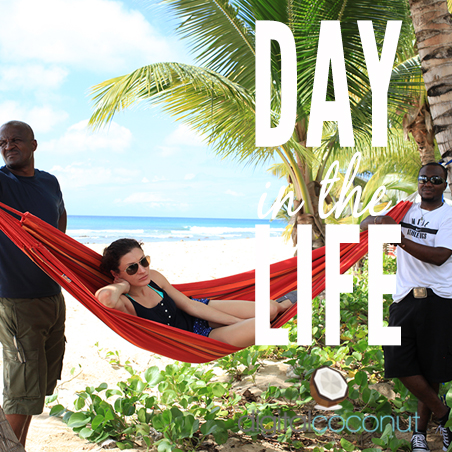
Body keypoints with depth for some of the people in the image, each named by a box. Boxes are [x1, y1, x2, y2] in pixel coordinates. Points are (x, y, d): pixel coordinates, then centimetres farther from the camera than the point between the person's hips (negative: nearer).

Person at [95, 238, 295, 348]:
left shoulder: (152, 276, -10)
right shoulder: (125, 305, -29)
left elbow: (191, 305, -1)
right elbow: (105, 296, -56)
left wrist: (238, 321, -2)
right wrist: (124, 286, -31)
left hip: (197, 315, 6)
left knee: (270, 310, 2)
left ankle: (281, 304, 37)